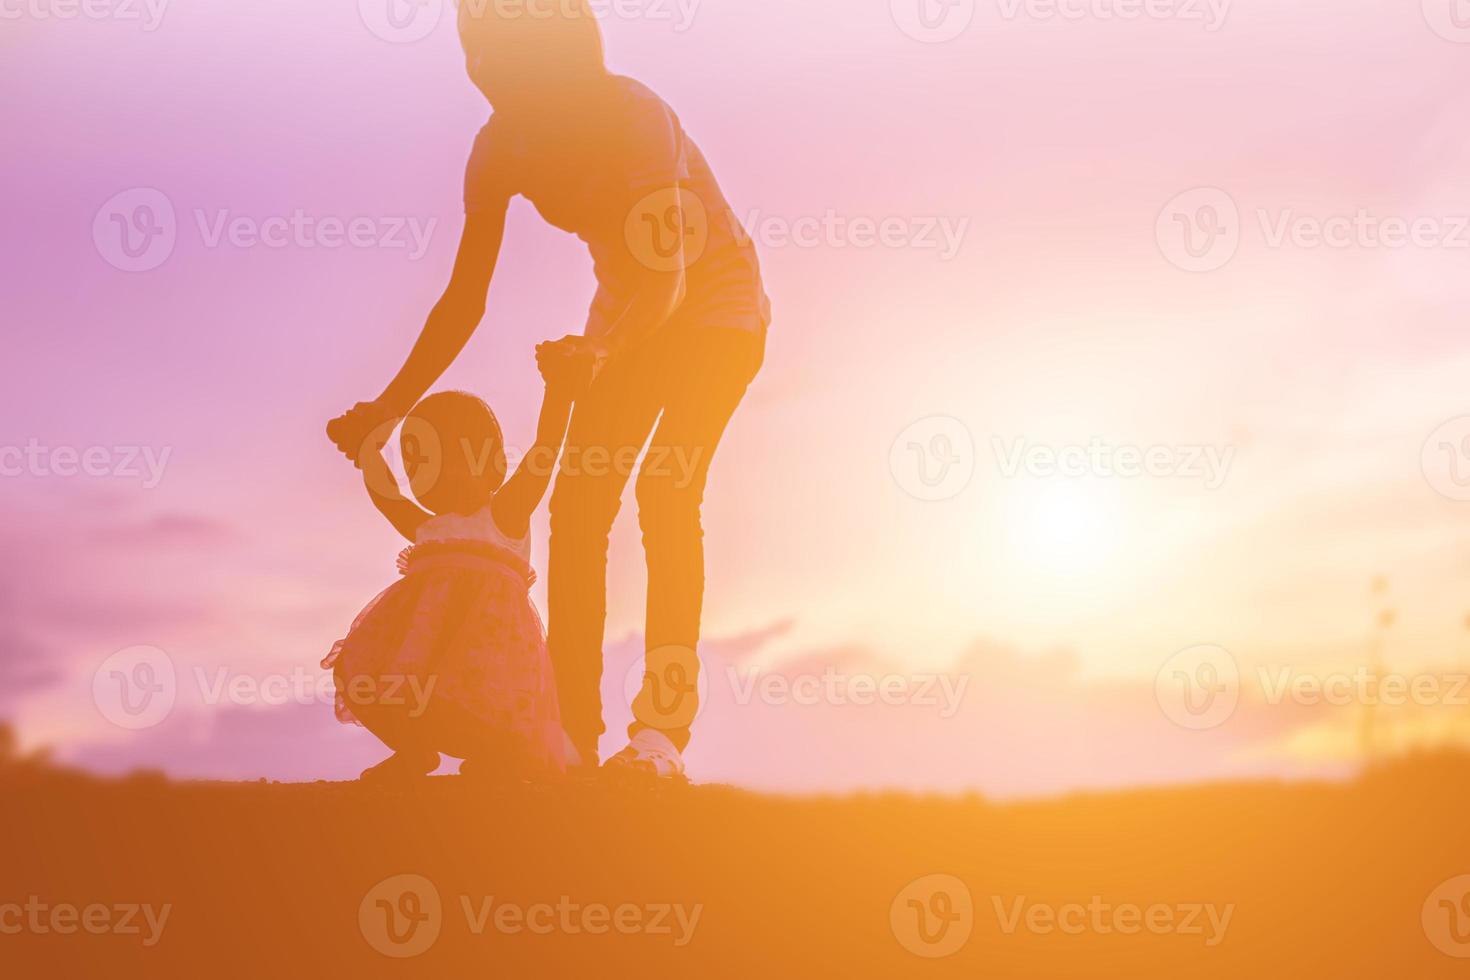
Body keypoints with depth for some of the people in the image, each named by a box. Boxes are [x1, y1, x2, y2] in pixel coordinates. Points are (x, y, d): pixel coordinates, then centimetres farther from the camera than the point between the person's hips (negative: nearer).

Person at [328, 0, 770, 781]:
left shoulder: (632, 115, -29)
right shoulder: (502, 147, -11)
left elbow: (668, 276, -35)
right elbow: (465, 301, -7)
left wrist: (597, 352, -54)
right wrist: (387, 410, -12)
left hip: (716, 299, -6)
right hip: (630, 307, 6)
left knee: (666, 486, -24)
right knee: (576, 501, -8)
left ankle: (663, 728, -24)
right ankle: (571, 734, -5)